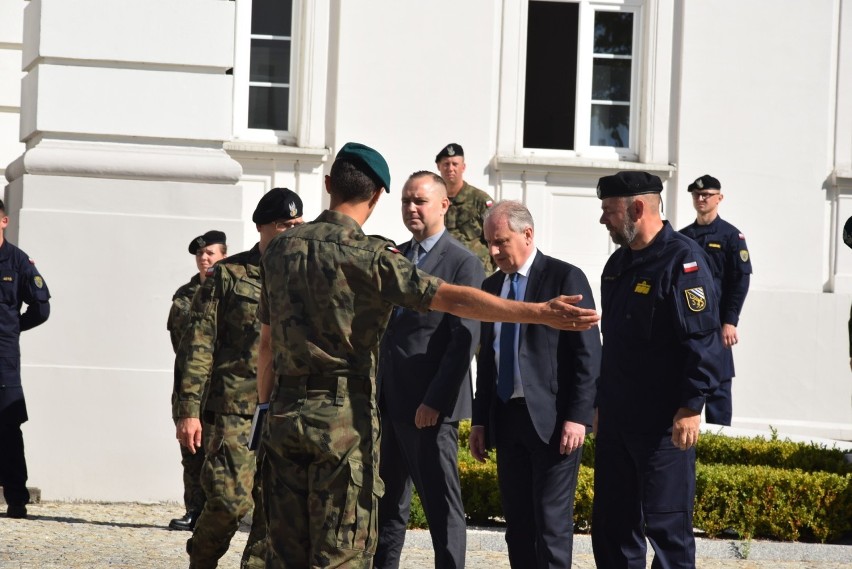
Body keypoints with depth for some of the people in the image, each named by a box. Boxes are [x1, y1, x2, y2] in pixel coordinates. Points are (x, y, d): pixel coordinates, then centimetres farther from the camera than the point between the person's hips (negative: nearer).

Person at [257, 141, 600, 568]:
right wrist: (541, 313, -24)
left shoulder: (281, 249, 7)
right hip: (345, 414, -5)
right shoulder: (369, 256, -11)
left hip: (286, 409, 5)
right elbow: (453, 299, -20)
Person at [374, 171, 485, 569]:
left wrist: (435, 401, -17)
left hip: (430, 406, -7)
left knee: (441, 504, -2)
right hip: (389, 401, 7)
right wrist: (373, 386, 3)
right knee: (388, 502, 11)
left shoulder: (463, 263, -7)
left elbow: (465, 339, -13)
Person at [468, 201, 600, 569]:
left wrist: (578, 416, -16)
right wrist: (480, 420, 13)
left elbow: (588, 354, -10)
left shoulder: (565, 278, -6)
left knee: (552, 523, -6)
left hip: (553, 421, -6)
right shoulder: (492, 286, 14)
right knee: (517, 522, 9)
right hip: (507, 419, 7)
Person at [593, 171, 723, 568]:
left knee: (667, 526, -4)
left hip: (664, 423, -9)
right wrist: (600, 402, 21)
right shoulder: (619, 262, 13)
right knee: (611, 524, 12)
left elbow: (703, 339, -18)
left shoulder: (682, 259, -14)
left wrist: (691, 407, -20)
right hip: (616, 419, 9)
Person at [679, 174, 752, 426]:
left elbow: (741, 281, -6)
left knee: (717, 385, -3)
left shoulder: (731, 236, -1)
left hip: (716, 323, -5)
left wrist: (730, 322, -13)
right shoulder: (682, 236, 13)